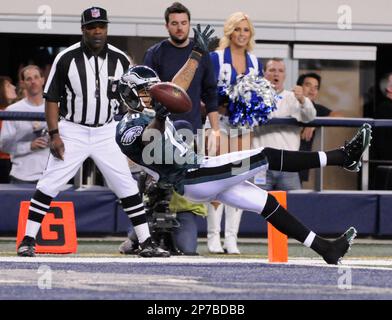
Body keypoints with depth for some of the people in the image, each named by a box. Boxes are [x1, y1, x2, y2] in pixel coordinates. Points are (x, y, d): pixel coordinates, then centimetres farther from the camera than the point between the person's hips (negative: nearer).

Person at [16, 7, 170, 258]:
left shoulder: (120, 60, -1)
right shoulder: (66, 58, -9)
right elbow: (52, 98, -4)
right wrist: (54, 135, -11)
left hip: (107, 133, 2)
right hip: (72, 131, -2)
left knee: (128, 187, 0)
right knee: (48, 186, -7)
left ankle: (146, 243, 7)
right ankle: (28, 240, 0)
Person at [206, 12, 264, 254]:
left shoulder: (255, 62, 13)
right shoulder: (216, 58, -1)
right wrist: (220, 106, -20)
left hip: (244, 126, 5)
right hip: (220, 123, -4)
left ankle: (231, 237, 5)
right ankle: (214, 236, -2)